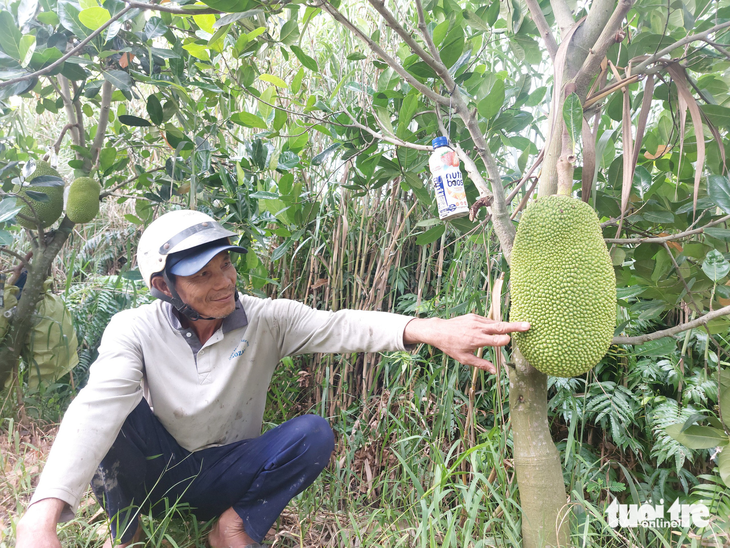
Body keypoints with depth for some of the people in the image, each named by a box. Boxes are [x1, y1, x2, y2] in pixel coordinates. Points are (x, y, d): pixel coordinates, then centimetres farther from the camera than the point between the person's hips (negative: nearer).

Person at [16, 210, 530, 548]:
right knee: (118, 410, -29)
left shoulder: (263, 319, -14)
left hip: (223, 476, 1)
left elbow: (339, 326, -28)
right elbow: (95, 409, -33)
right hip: (151, 471, 0)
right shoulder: (135, 330, -18)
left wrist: (429, 329, -46)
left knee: (314, 433, -25)